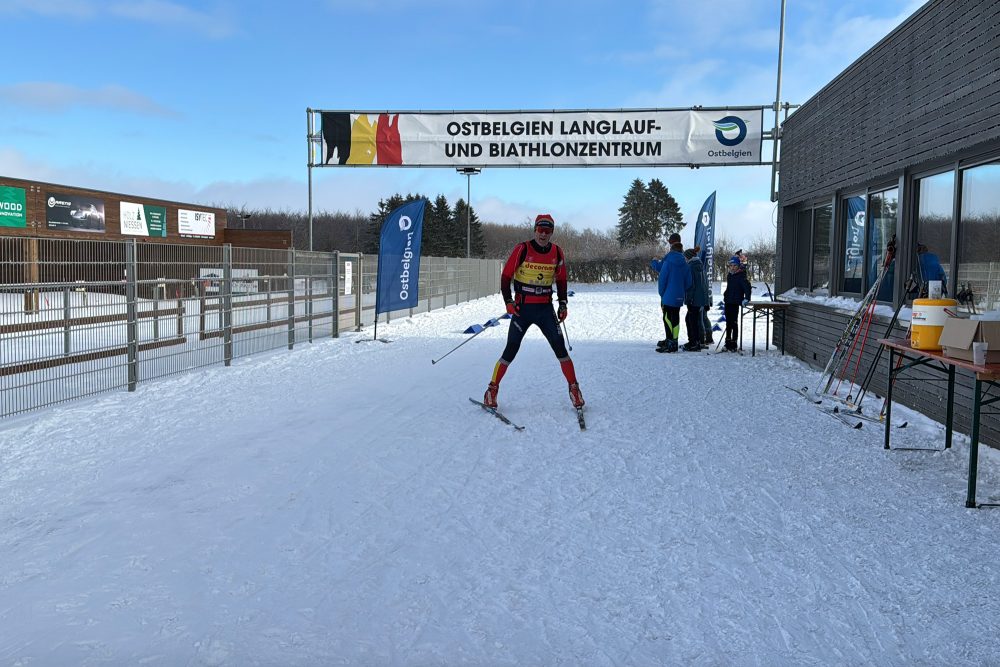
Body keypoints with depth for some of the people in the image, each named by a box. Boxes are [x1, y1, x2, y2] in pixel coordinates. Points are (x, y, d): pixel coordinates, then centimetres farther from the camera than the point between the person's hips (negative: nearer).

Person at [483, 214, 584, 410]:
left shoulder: (557, 253, 3)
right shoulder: (522, 249, -8)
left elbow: (561, 280, 17)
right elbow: (506, 276, -3)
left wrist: (563, 303, 9)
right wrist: (508, 302, -12)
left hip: (546, 308, 3)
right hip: (522, 308, -3)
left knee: (560, 348, -3)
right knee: (511, 350, -4)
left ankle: (574, 388, 10)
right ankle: (492, 389, 9)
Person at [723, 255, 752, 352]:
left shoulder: (741, 276, -11)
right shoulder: (730, 275, 12)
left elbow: (747, 286, -22)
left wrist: (747, 298, -29)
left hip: (735, 302, -8)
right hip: (728, 302, 8)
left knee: (734, 323, -5)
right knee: (728, 323, 13)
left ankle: (733, 344, -2)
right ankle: (728, 342, 22)